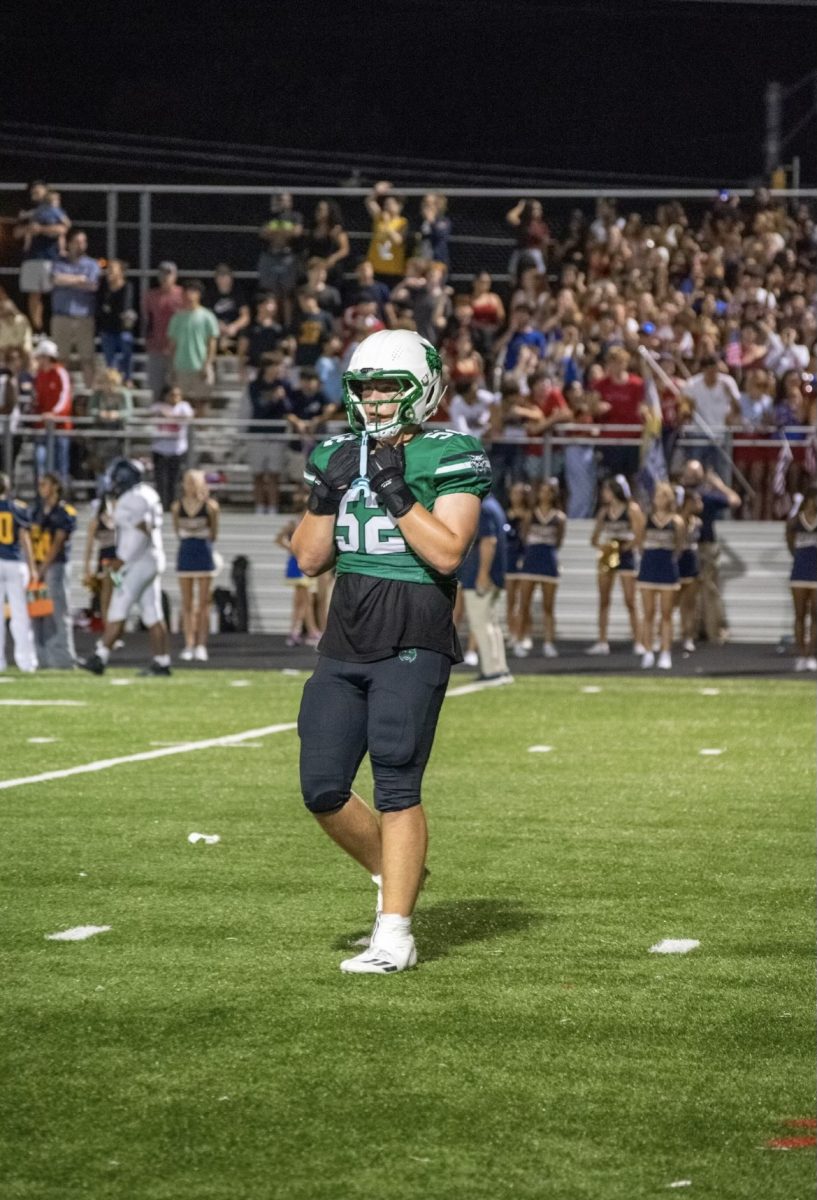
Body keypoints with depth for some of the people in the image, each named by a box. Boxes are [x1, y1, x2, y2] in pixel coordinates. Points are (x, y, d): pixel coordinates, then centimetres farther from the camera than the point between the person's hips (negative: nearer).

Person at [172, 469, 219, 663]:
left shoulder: (210, 505, -5)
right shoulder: (177, 506, 2)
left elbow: (213, 534, 4)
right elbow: (177, 531, 12)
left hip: (204, 553, -2)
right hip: (185, 554, 2)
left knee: (203, 603, -1)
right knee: (187, 604, 2)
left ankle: (201, 645, -1)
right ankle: (189, 645, 3)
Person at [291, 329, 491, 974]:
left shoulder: (449, 458, -4)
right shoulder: (338, 456, 12)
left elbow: (447, 552, -14)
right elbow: (310, 559, 11)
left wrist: (395, 493, -18)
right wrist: (326, 498, -5)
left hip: (413, 645, -6)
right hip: (345, 643, 6)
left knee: (396, 787, -9)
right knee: (323, 789, 3)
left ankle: (395, 934, -5)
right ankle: (397, 874, 27)